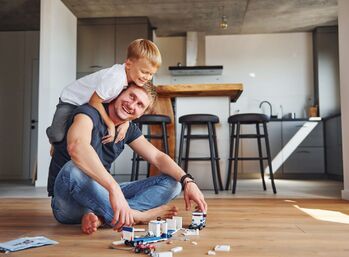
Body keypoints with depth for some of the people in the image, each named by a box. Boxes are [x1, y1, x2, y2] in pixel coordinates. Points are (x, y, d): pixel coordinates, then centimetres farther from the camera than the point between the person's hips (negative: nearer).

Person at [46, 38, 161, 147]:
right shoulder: (115, 77, -38)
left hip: (88, 105, 8)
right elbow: (94, 101, -30)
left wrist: (126, 122, -18)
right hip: (71, 101, -8)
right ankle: (55, 141, 12)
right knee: (58, 135, -24)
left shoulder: (133, 76, -12)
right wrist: (110, 124, -26)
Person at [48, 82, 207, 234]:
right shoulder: (89, 113, -16)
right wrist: (114, 188, -50)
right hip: (67, 202, -7)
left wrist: (187, 181, -14)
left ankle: (99, 216, -25)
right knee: (75, 168, -41)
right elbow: (76, 146, -38)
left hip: (100, 195, 7)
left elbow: (157, 157, 3)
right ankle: (135, 216, -25)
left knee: (172, 183, -4)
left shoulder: (129, 129, 7)